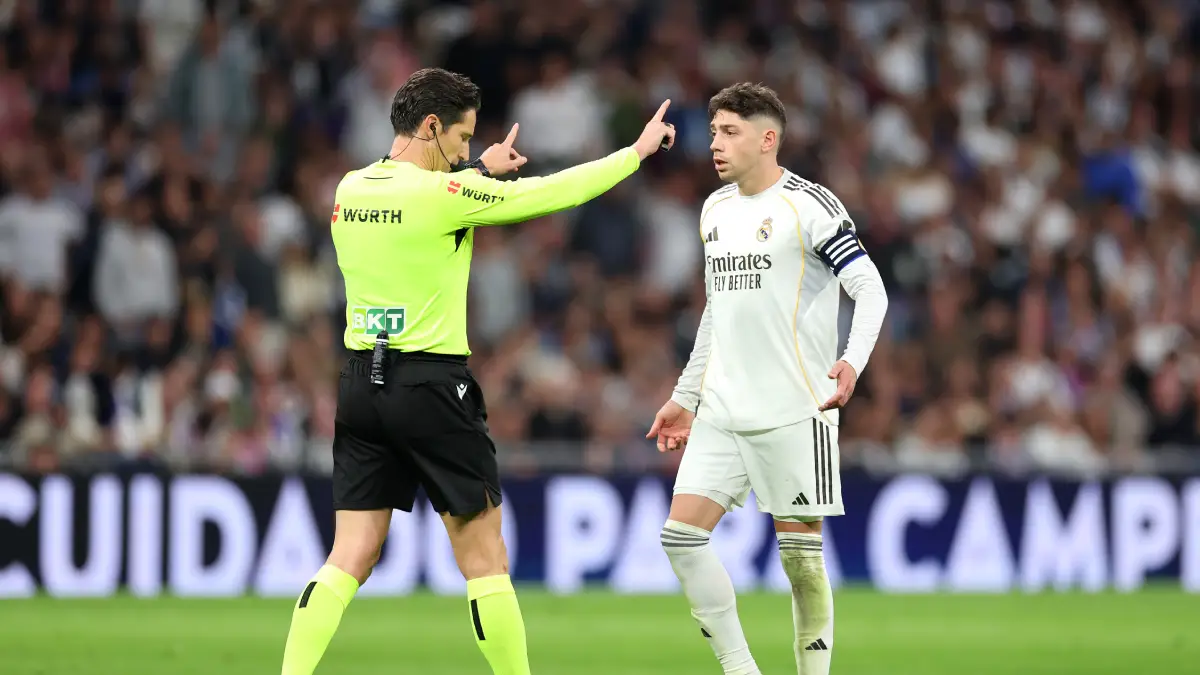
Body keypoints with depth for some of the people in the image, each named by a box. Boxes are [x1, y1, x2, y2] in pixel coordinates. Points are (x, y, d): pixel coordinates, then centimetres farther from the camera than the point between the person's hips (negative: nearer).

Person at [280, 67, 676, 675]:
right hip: (430, 384, -6)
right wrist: (637, 151, 7)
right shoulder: (444, 193, -13)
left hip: (361, 383, 6)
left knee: (348, 561, 4)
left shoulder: (350, 190, 6)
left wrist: (480, 170, 34)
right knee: (484, 558, 4)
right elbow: (554, 191, -5)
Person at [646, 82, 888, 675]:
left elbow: (870, 289, -11)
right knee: (681, 535, -4)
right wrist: (684, 397, 24)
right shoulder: (715, 210, 15)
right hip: (721, 413, 7)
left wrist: (853, 361, -28)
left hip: (794, 411, -7)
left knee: (800, 550, -4)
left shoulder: (809, 206, -7)